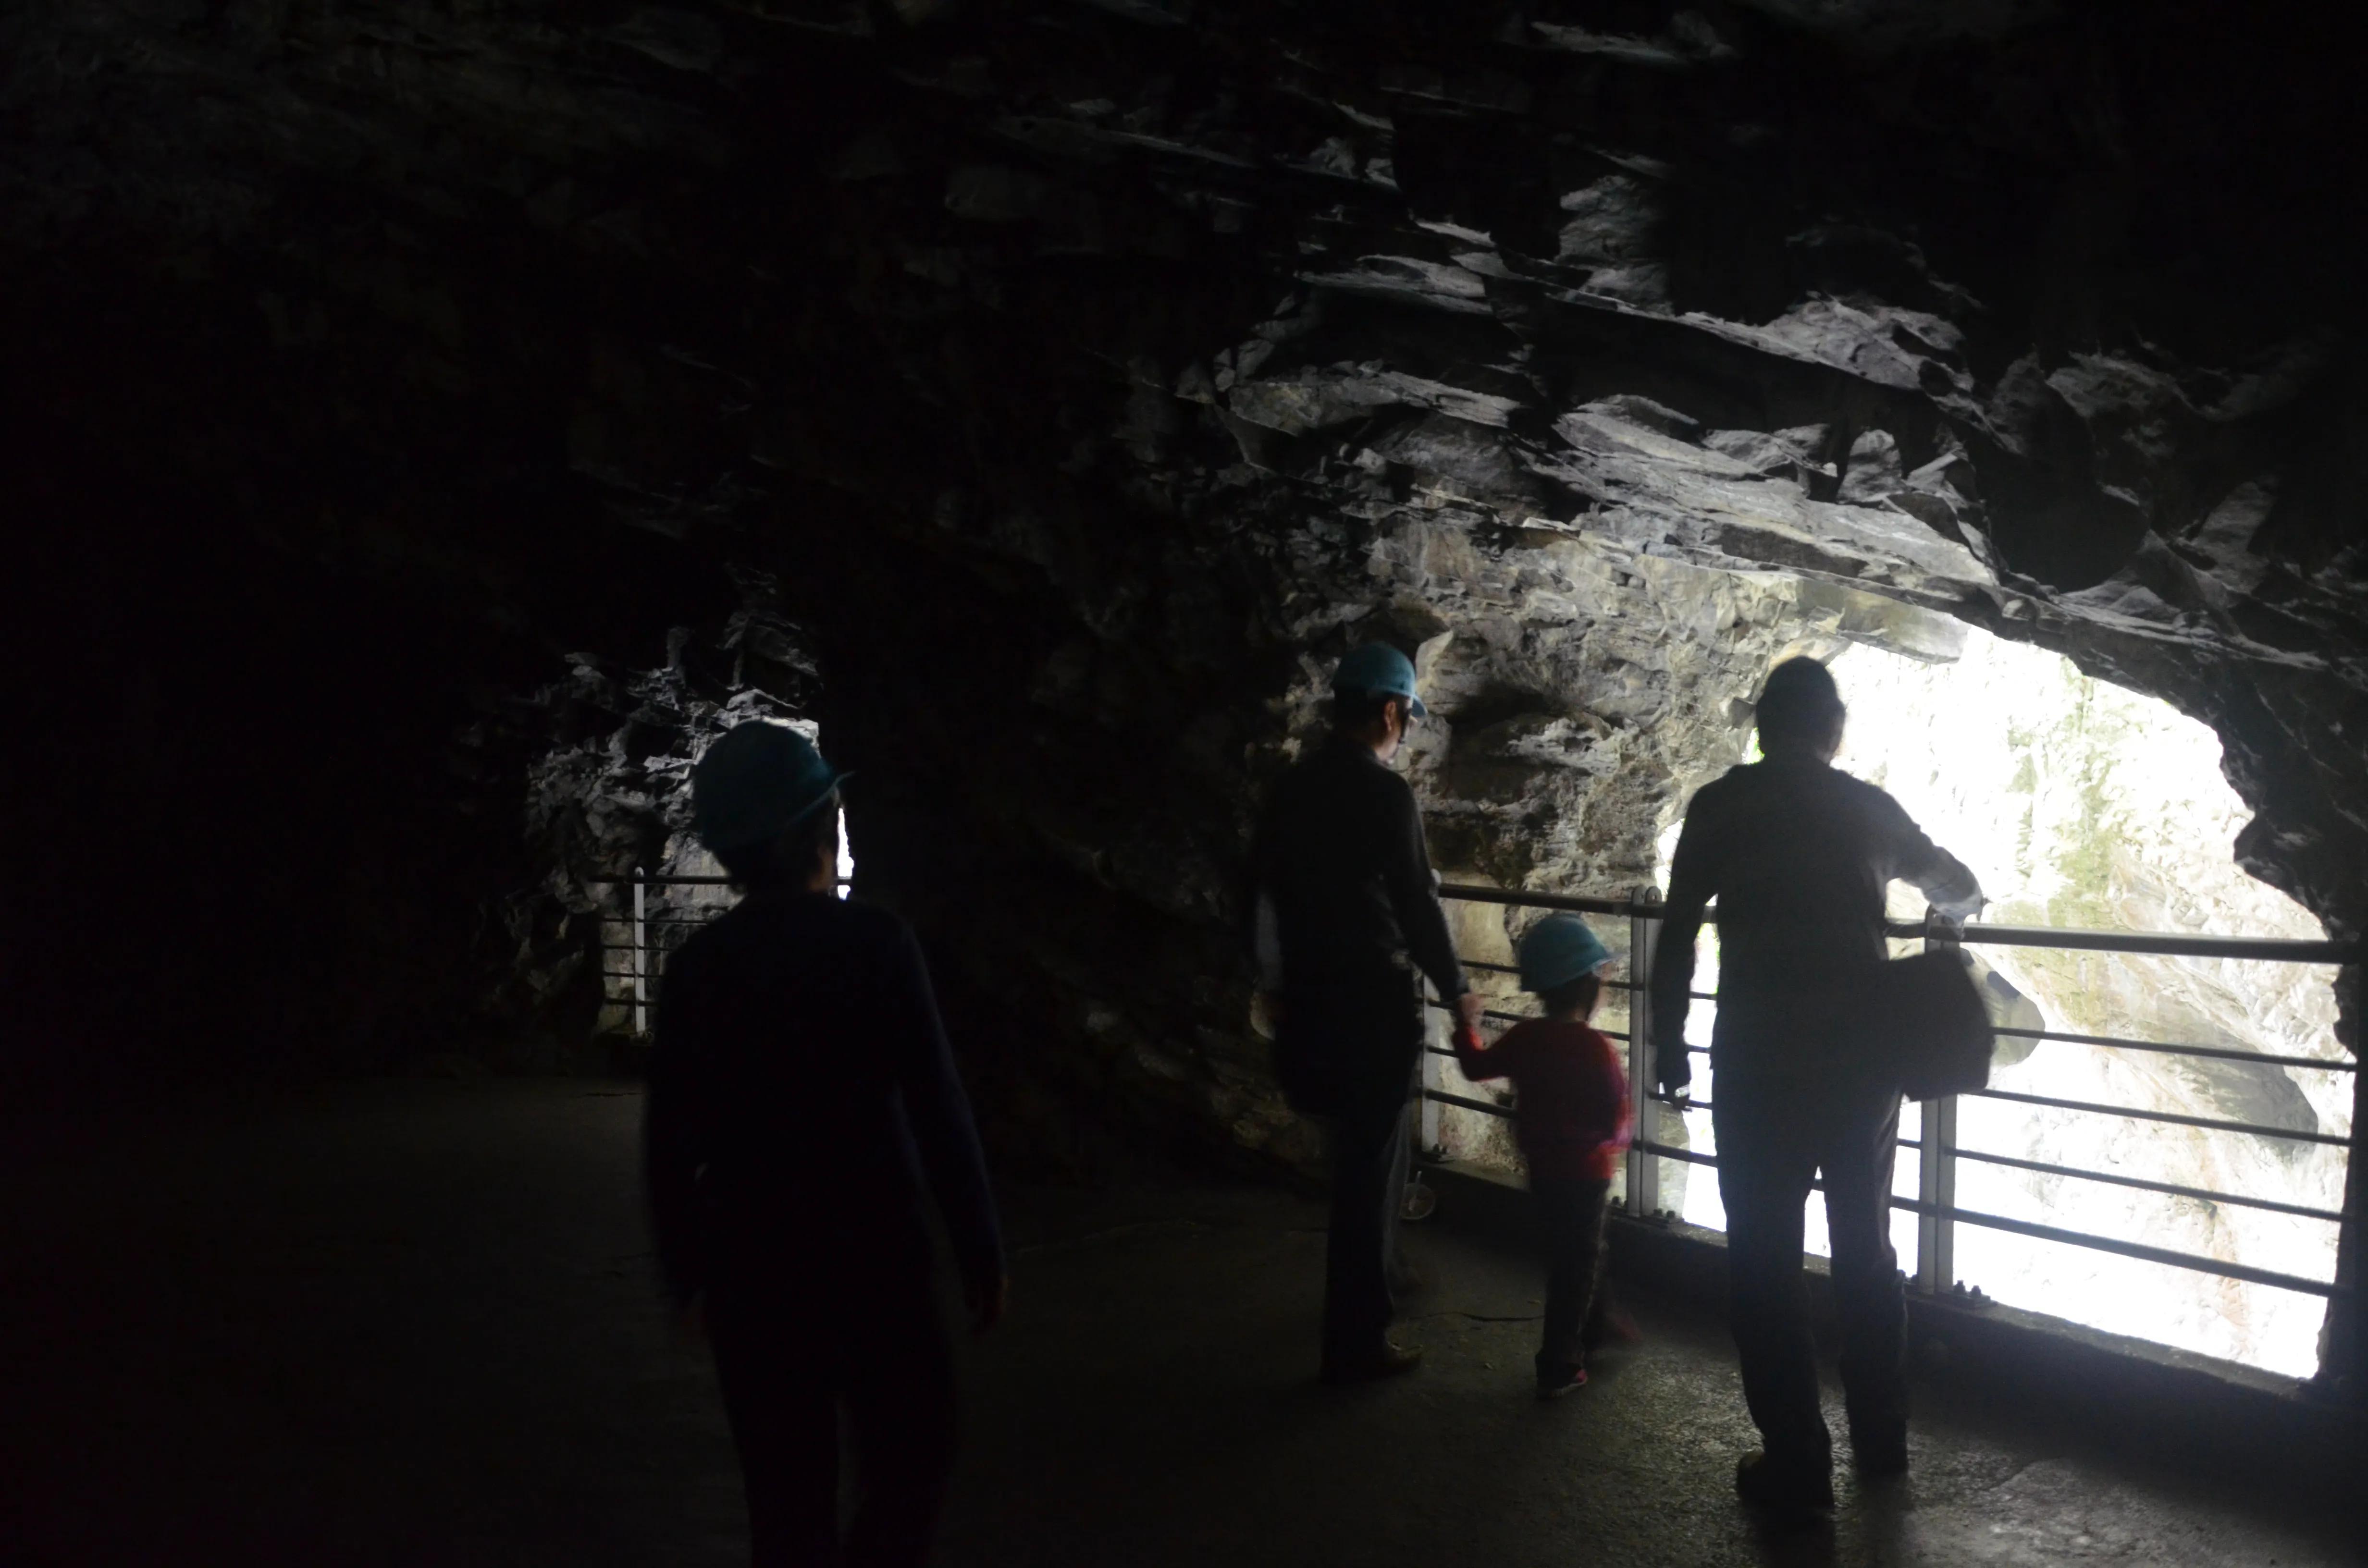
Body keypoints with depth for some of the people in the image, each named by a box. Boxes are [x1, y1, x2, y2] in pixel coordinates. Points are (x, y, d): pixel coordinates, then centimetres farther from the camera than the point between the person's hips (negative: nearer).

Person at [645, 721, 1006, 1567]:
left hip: (750, 1267, 4)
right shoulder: (873, 942, -11)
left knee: (787, 1492, 13)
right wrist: (982, 1250, -4)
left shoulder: (698, 965, 0)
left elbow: (670, 1142, 3)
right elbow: (937, 1110, -13)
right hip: (871, 1257, -4)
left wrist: (686, 1275, 14)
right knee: (908, 1462, 12)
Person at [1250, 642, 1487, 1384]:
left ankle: (1371, 1289, 41)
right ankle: (1356, 1343, 10)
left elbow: (1267, 890, 12)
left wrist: (1276, 983, 23)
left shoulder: (1292, 788, 6)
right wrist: (1456, 991, -1)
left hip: (1310, 1000, 8)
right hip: (1373, 1005, -8)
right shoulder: (1385, 794, -16)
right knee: (1369, 1172, 2)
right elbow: (1417, 904, -14)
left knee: (1360, 1159, 25)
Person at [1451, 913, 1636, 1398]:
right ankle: (1558, 1367, 9)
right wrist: (1617, 1139, 5)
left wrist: (1465, 1028, 27)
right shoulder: (1597, 1049, -22)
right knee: (1577, 1262, 5)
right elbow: (1615, 1119, -18)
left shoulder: (1524, 1037, -5)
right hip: (1585, 1171, -6)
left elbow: (1477, 1066, 10)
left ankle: (1596, 1323, 45)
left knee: (1569, 1252, 24)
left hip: (1541, 1166, 6)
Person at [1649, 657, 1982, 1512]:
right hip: (1861, 1052, 4)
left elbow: (1677, 936, -5)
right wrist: (1951, 905, 46)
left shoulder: (1722, 805, -1)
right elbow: (1961, 891, 23)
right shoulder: (1869, 806, 8)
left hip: (1760, 1059, -4)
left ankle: (1797, 1465, 7)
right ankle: (1882, 1443, 28)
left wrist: (1668, 1041, 4)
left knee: (1766, 1263, 5)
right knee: (1866, 1251, 18)